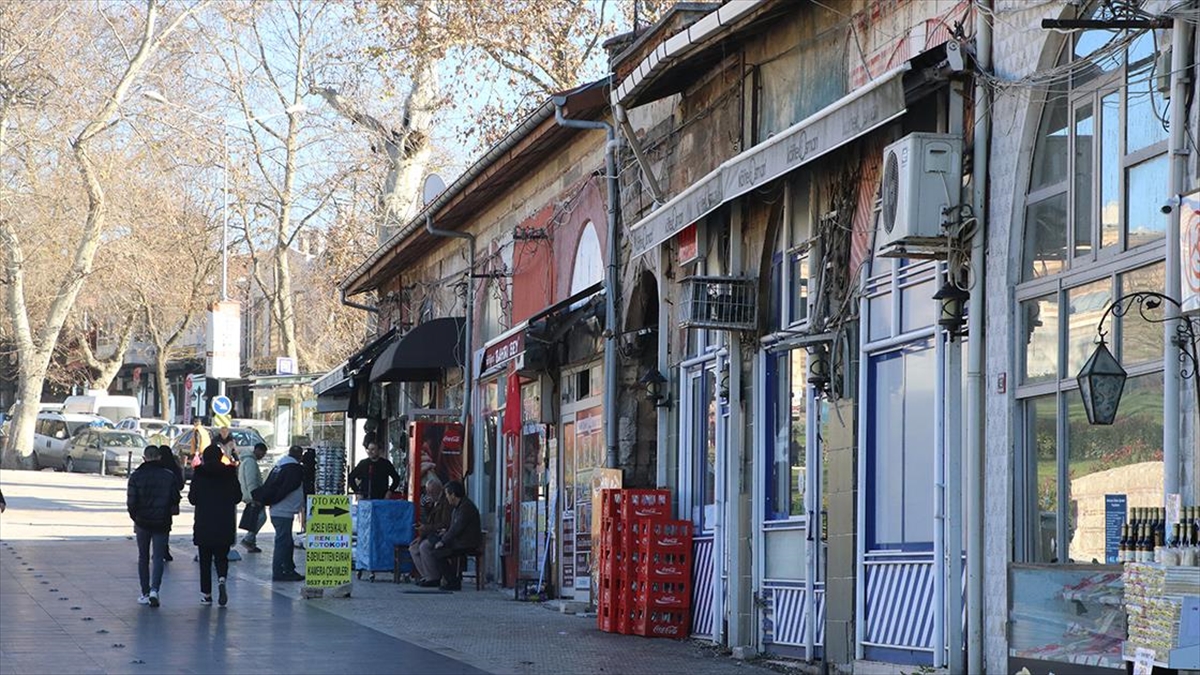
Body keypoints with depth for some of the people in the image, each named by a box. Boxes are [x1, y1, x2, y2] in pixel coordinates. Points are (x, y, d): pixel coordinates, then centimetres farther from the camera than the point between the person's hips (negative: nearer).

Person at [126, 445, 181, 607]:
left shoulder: (136, 476, -7)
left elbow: (131, 502, -10)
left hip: (142, 522, 0)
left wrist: (135, 516, 7)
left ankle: (145, 593, 14)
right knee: (158, 557, 3)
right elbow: (175, 499, -2)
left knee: (143, 557, 13)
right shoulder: (168, 476, -5)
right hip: (162, 523, 0)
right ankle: (154, 589, -16)